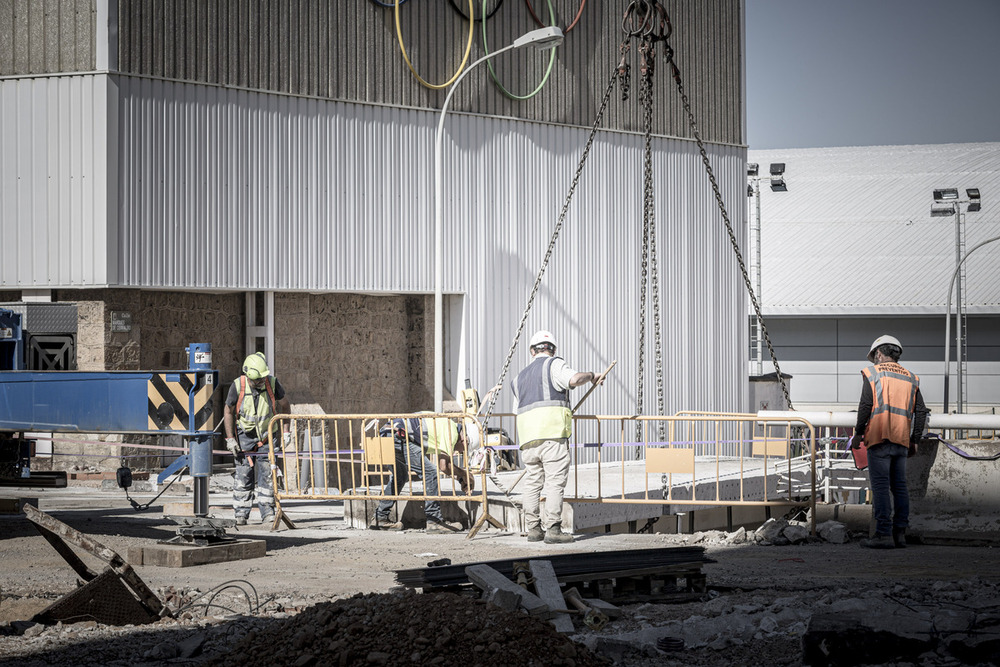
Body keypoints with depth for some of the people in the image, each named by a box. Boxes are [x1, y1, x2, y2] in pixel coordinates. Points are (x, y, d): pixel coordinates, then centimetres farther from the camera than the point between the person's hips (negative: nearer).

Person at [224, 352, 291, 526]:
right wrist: (230, 438, -6)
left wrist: (286, 431, 1)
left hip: (266, 434, 1)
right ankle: (241, 514, 5)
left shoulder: (272, 383, -14)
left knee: (266, 472, -5)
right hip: (244, 435, -1)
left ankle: (267, 512, -2)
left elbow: (284, 406, 2)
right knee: (244, 474, -2)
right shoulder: (238, 386, -17)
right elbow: (229, 412, -3)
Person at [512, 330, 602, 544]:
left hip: (528, 438, 6)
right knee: (555, 482, -7)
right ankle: (552, 529, -13)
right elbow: (573, 379, -12)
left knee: (532, 482, 11)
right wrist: (591, 376, 7)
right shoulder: (554, 365, 7)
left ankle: (533, 529, 10)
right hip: (552, 433, -6)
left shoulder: (520, 378, 26)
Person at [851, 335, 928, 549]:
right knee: (899, 486, 9)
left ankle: (884, 534, -14)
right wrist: (914, 441, 15)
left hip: (879, 437, -5)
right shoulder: (910, 378, 17)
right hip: (902, 441, 5)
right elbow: (921, 411, 11)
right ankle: (900, 533, 7)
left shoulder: (873, 373, 3)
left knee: (880, 486, -8)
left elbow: (865, 405, -7)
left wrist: (858, 433, 1)